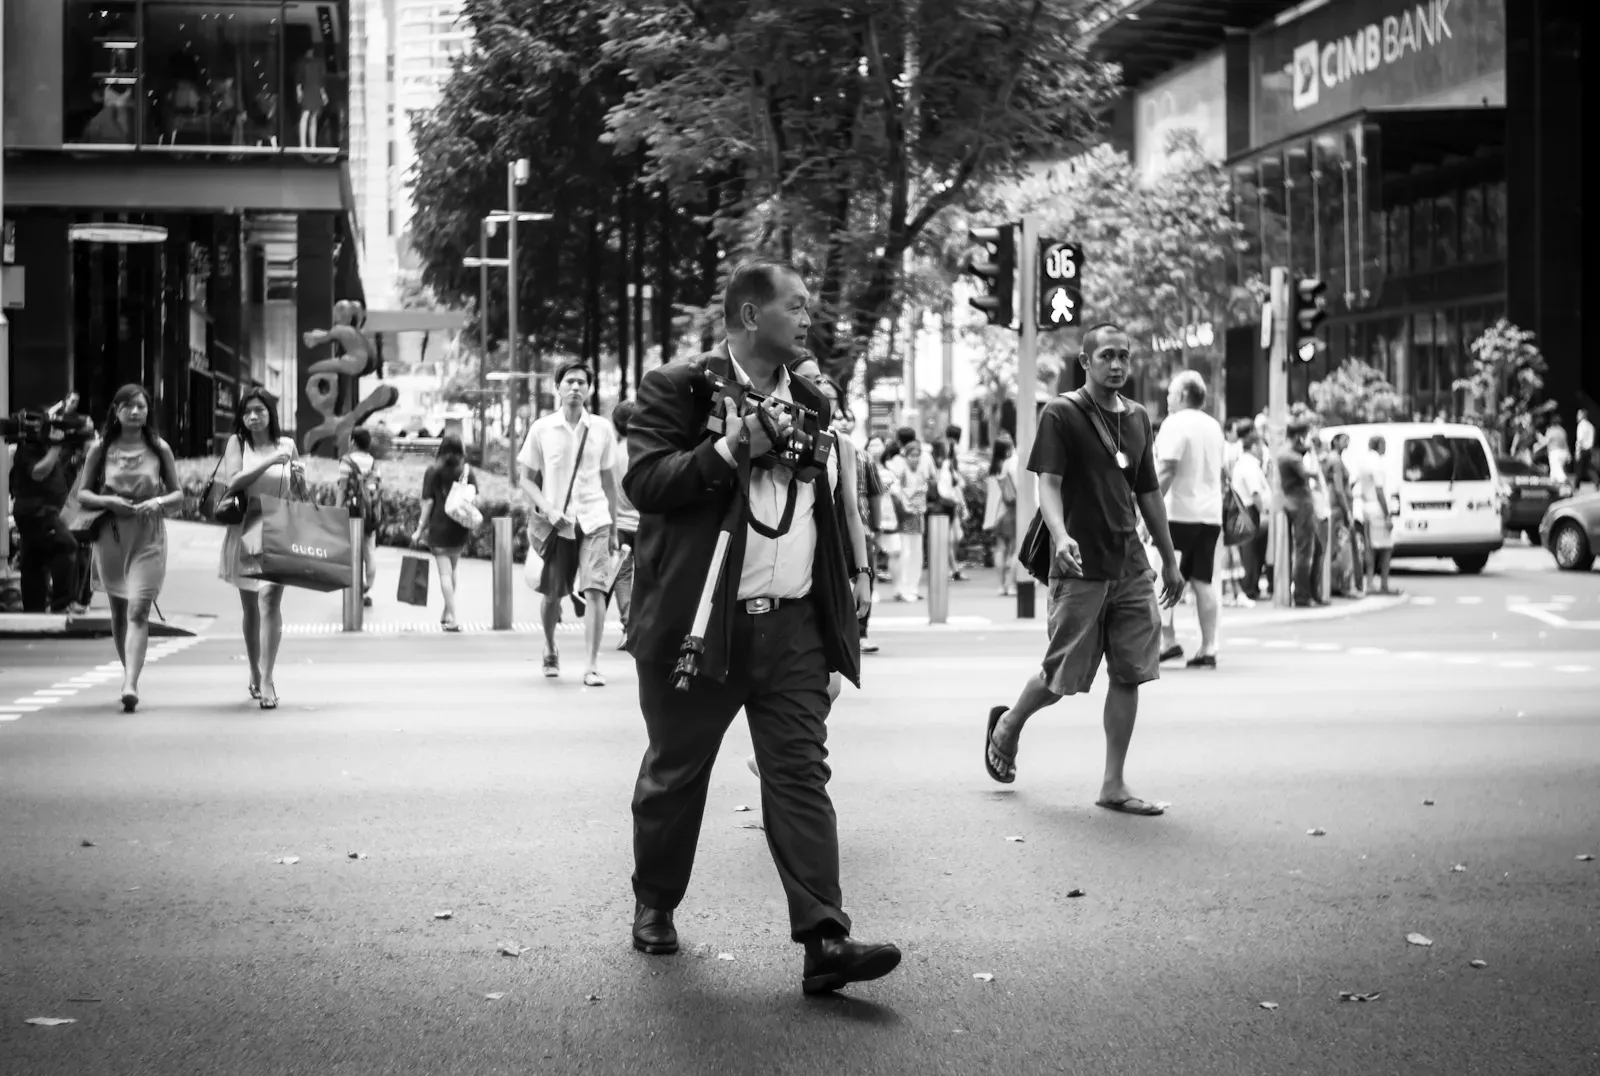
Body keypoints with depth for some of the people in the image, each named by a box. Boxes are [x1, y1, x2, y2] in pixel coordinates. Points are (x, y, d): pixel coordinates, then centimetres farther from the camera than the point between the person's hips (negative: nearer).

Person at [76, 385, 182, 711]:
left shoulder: (159, 449, 3)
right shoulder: (101, 449, 4)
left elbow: (178, 494, 8)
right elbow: (82, 493, 7)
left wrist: (159, 502, -13)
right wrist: (106, 501, -12)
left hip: (148, 539, -2)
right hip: (111, 535, 2)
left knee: (138, 611, -14)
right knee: (118, 612, 11)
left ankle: (130, 685, -23)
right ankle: (130, 677, 27)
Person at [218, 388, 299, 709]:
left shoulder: (286, 445, 6)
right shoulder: (237, 442, 2)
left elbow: (297, 490, 20)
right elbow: (233, 482, -13)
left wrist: (298, 477, -4)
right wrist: (270, 461, -19)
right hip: (244, 530, 1)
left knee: (270, 601, -16)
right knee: (250, 608, 13)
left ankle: (266, 680, -20)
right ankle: (255, 674, 30)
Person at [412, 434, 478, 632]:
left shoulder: (433, 471, -4)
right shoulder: (468, 471, 3)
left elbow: (428, 502, -7)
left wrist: (420, 529, -2)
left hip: (439, 527, -3)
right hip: (461, 528, 3)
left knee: (445, 572, -2)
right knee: (452, 570, 19)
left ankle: (453, 618, -9)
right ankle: (447, 613, 28)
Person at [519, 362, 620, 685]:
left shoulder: (602, 429, 4)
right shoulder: (542, 429, 1)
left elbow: (609, 482, 12)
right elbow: (527, 479, 5)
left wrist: (614, 528, 13)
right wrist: (548, 510, -11)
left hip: (594, 520, 0)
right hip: (557, 523, 0)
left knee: (595, 589, -14)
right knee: (552, 594, 7)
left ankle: (593, 665, -11)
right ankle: (550, 649, 35)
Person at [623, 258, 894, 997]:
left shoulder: (809, 403, 15)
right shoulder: (676, 389, -3)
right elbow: (644, 482, -16)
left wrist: (852, 572, 15)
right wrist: (730, 450, -24)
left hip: (793, 626, 4)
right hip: (699, 622, -4)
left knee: (801, 777, -5)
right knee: (674, 775, 10)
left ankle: (824, 941, -11)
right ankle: (654, 907, 31)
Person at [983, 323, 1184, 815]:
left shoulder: (1138, 419, 14)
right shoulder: (1061, 415, -5)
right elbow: (1049, 483, -13)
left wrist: (1169, 559, 21)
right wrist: (1060, 535, -31)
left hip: (1132, 569, 6)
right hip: (1080, 570, -6)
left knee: (1130, 674, 1)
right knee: (1062, 677, -1)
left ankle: (1114, 784, 7)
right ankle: (1007, 725, 29)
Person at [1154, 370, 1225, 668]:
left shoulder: (1175, 424, -8)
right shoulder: (1214, 427, 17)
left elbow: (1166, 470, -16)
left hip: (1179, 513, -7)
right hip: (1210, 514, 7)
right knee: (1203, 582, 6)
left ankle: (1168, 641, -8)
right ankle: (1208, 649, 4)